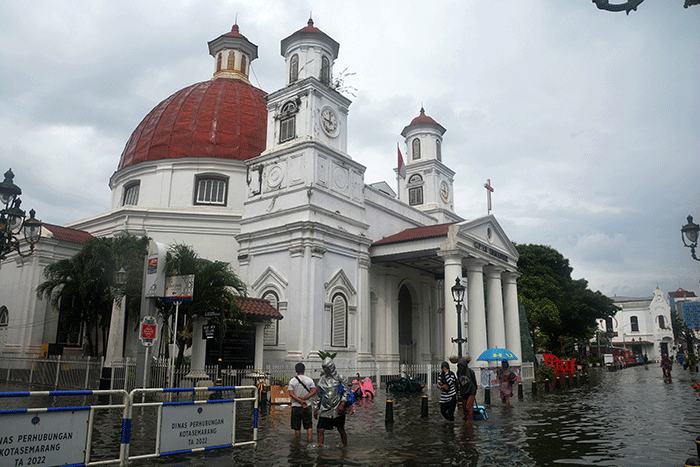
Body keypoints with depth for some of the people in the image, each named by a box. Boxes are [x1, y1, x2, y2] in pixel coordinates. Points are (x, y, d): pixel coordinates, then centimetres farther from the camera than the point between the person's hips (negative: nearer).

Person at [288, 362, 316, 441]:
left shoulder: (292, 381, -1)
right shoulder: (309, 380, 0)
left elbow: (291, 394, -8)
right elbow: (314, 392, -7)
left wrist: (300, 401, -12)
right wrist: (303, 398, -10)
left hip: (295, 406, 0)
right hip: (307, 407, 0)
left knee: (297, 427, 9)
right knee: (309, 426, 10)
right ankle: (310, 440, 1)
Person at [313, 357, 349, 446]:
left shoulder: (340, 378, 0)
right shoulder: (322, 380, 11)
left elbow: (347, 391, -3)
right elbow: (319, 396, 18)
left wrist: (342, 404, -14)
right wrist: (316, 409, 15)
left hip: (337, 409, -3)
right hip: (325, 410, 3)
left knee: (341, 430, 7)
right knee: (320, 430, -5)